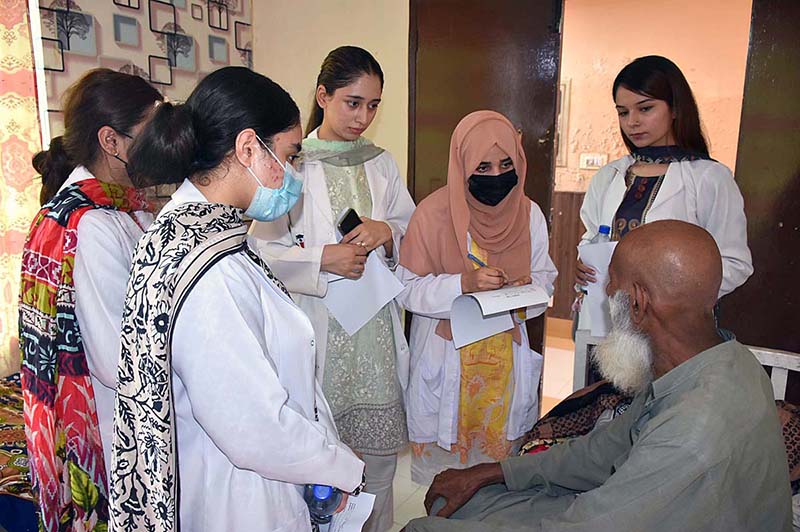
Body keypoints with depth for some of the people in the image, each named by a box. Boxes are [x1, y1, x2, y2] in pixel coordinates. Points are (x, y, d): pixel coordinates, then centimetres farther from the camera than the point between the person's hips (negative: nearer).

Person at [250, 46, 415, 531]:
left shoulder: (383, 163, 10)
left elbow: (413, 233, 14)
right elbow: (263, 249, -6)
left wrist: (387, 232, -7)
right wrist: (322, 259, -18)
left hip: (376, 328, 4)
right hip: (318, 331, -4)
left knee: (380, 452, 13)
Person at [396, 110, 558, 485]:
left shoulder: (529, 214, -1)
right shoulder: (434, 213, -13)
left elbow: (545, 276, 10)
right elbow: (408, 288, -11)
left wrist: (527, 284, -13)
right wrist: (463, 283, -26)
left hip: (505, 352, 4)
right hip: (446, 355, -3)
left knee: (501, 447, 14)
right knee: (443, 449, 7)